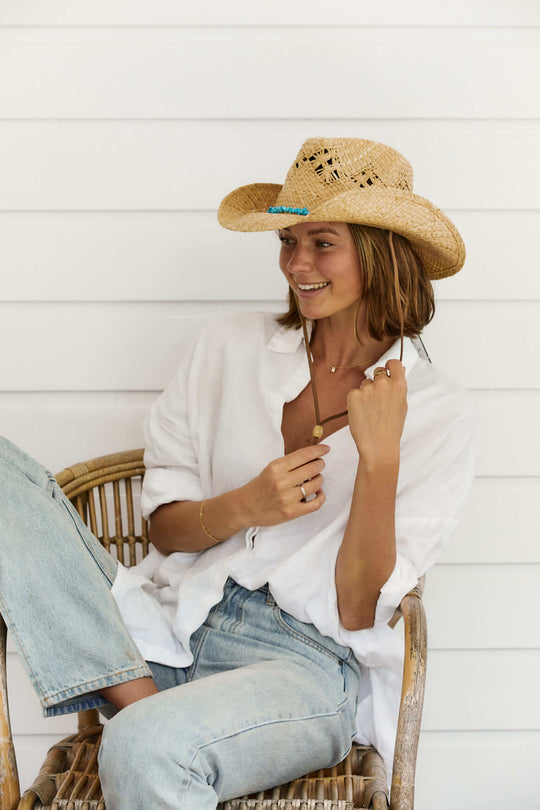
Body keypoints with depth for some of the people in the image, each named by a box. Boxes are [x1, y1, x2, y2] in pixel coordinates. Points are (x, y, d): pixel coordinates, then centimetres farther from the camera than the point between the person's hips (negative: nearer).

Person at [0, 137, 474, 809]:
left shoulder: (439, 415, 0)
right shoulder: (232, 345, 8)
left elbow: (357, 610, -4)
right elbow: (165, 528, 9)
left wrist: (380, 457, -16)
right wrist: (245, 507, -11)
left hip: (308, 661, -4)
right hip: (170, 629, 5)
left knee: (146, 748, -37)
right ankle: (138, 699, -17)